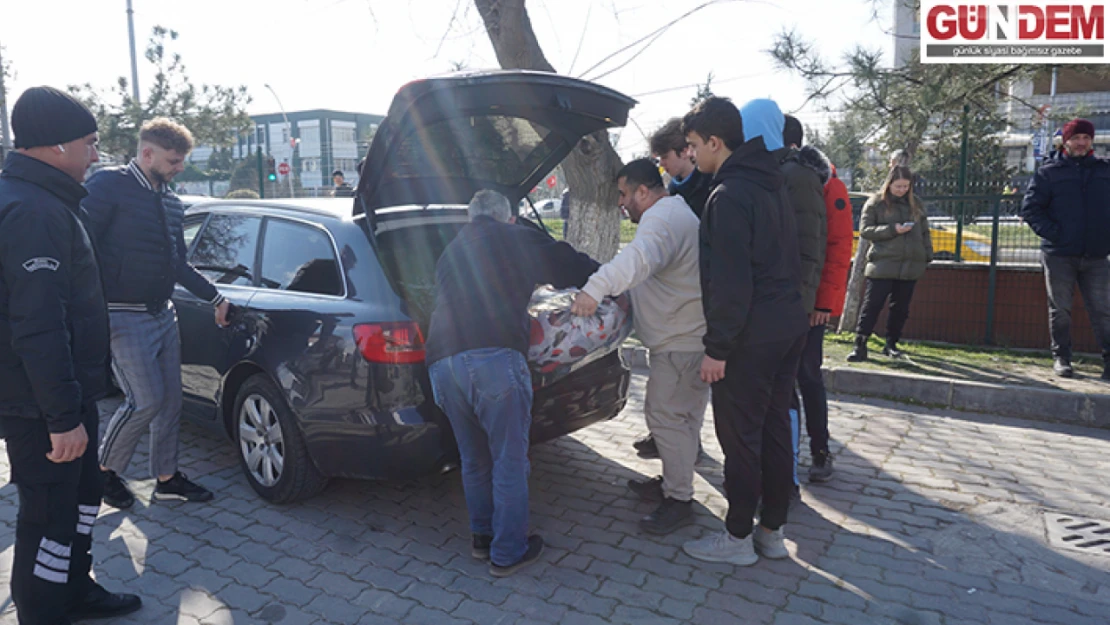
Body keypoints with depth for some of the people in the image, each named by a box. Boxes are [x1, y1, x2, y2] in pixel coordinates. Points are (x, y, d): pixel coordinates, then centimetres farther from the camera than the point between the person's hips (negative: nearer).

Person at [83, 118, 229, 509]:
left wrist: (215, 298, 20)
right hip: (125, 317, -7)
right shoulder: (109, 186, -10)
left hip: (163, 313, 7)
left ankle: (167, 477, 24)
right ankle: (106, 470, 18)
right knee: (146, 400, -7)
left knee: (170, 399, 10)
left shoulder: (170, 202, 12)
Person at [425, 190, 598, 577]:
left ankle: (483, 536, 35)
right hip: (495, 359, -6)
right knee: (510, 461, 8)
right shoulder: (517, 240, 14)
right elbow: (572, 266, 16)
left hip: (442, 363, 6)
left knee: (474, 460, 21)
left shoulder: (449, 254, 30)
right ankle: (508, 553, 19)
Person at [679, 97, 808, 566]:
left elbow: (731, 282, -22)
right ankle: (772, 531, 28)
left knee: (740, 436, 3)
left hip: (750, 336, -9)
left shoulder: (728, 196, -18)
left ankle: (738, 537, 17)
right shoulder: (771, 183, 13)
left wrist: (716, 347, -17)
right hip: (789, 325, 10)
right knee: (774, 429, 16)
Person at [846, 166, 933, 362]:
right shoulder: (875, 203, 0)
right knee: (871, 306, -7)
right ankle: (860, 346, -5)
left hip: (910, 265, 4)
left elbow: (924, 232, 17)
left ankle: (891, 344, 21)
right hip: (883, 265, -4)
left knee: (901, 308, 9)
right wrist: (892, 230, -15)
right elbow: (865, 230, -5)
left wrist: (928, 255, 9)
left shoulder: (915, 204, 13)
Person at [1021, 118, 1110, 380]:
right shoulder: (1049, 172, 3)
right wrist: (1052, 232, -12)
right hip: (1059, 255, -2)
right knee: (1060, 310, 5)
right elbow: (1030, 208, -1)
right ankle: (1061, 358, 13)